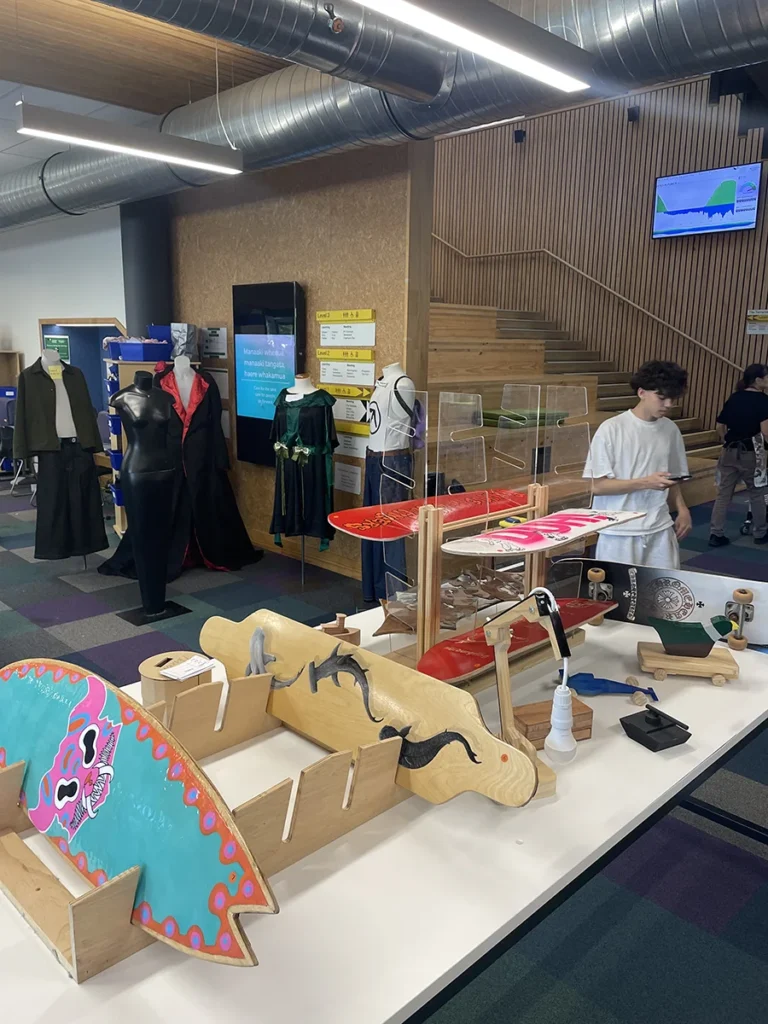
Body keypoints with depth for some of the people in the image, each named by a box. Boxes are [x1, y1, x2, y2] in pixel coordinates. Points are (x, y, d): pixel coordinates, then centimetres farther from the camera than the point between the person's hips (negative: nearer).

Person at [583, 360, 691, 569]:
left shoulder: (671, 430, 5)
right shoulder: (611, 429, -10)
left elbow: (672, 479, 15)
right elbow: (598, 486, -11)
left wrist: (681, 508, -2)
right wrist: (645, 483, -19)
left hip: (660, 529, 4)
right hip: (619, 532, -4)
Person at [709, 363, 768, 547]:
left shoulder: (734, 397, 7)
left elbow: (720, 427, 13)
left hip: (730, 452, 5)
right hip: (751, 453, -5)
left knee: (724, 493, 6)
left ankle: (716, 534, 4)